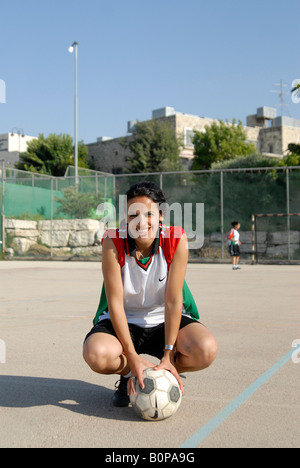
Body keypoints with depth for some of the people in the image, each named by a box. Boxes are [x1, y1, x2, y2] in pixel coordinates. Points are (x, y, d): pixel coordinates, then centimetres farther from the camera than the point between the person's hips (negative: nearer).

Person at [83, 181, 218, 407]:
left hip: (164, 321, 1)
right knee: (96, 354, -32)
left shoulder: (177, 240, -19)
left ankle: (165, 373, 4)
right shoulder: (113, 243, -19)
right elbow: (115, 303, -20)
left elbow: (173, 299, -18)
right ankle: (129, 374, 4)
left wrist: (168, 355, -22)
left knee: (206, 350, -29)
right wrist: (133, 359, -25)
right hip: (123, 321, 0)